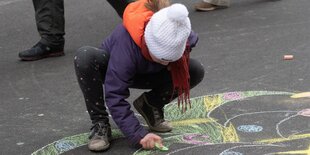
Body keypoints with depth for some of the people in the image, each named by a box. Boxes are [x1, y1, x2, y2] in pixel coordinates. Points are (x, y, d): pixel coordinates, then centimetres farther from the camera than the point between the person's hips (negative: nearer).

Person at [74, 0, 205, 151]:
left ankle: (150, 105, 5)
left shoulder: (179, 35, -29)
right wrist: (138, 135, -48)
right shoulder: (126, 43, -43)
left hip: (146, 73, 4)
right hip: (112, 69, -4)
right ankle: (99, 123, -22)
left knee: (196, 71, -20)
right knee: (85, 57, -39)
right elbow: (115, 96, -41)